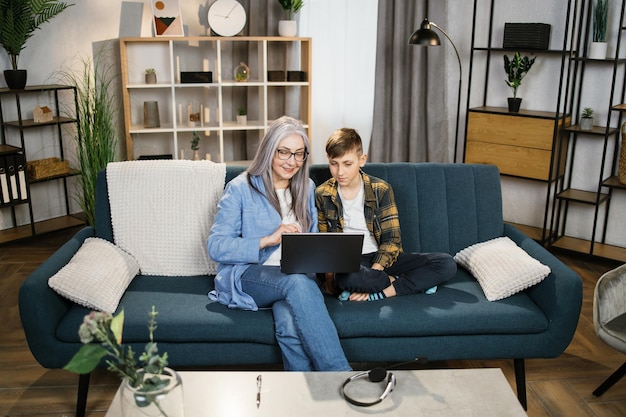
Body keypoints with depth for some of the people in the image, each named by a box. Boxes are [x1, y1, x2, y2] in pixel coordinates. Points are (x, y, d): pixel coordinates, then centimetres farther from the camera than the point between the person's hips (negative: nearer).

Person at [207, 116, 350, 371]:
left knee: (290, 323, -35)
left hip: (296, 278, 3)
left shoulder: (307, 189, 15)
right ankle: (340, 373, -37)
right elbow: (216, 247, -9)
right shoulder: (240, 189, -1)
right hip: (247, 277, -3)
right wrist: (268, 240, -19)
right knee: (297, 282, -37)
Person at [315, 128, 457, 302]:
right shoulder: (322, 195, 1)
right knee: (347, 278, -41)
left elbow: (391, 238, -4)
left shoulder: (381, 190, -1)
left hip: (380, 259, 2)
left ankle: (381, 293, -24)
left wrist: (372, 275, -19)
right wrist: (330, 276, -12)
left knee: (447, 263, -17)